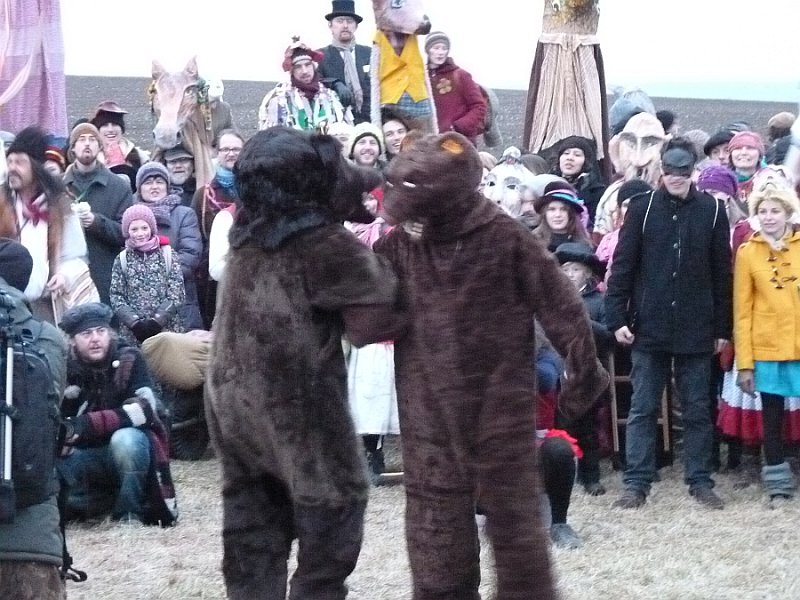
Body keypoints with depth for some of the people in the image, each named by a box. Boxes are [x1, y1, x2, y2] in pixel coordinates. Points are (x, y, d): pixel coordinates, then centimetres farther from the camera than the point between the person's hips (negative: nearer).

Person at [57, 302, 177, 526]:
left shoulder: (129, 360, -12)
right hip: (89, 457, 3)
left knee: (125, 438, -36)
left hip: (131, 448, -3)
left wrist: (86, 425, -35)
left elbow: (144, 408, -26)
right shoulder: (66, 370, -6)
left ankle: (130, 512, -15)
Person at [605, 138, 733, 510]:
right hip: (649, 328, 0)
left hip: (696, 331, 1)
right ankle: (636, 483, 7)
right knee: (642, 409, 3)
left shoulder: (712, 211, 2)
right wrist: (617, 318, -6)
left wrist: (722, 328, 3)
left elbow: (722, 273, 5)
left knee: (697, 410, 6)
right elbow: (622, 266, 0)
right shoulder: (642, 208, 0)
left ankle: (700, 480, 14)